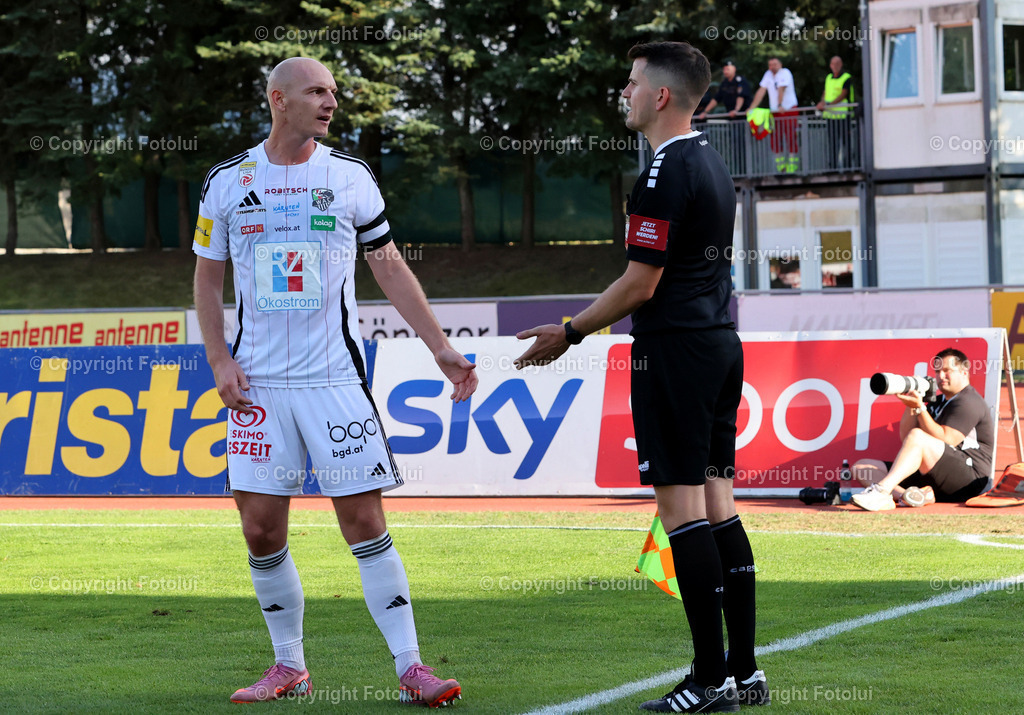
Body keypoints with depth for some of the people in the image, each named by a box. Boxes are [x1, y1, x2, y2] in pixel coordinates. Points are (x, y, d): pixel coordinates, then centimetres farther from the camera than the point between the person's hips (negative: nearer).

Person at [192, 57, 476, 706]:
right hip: (258, 382, 1)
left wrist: (441, 348, 4)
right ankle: (289, 666, 15)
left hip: (334, 378, -1)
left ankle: (411, 667, -3)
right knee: (261, 526, 0)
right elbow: (208, 276, 13)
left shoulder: (351, 176, 3)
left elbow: (391, 269, 9)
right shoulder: (227, 181, 5)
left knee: (364, 519, -6)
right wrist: (219, 361, 1)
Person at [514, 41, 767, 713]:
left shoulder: (665, 175, -16)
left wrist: (569, 334, -4)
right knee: (718, 503, 10)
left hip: (674, 353, -9)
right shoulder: (713, 161, 14)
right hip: (721, 343, 9)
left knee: (682, 507, -7)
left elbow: (640, 284, -16)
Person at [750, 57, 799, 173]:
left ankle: (792, 166, -5)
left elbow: (781, 89, -19)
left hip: (789, 110, -6)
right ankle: (781, 167, 8)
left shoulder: (785, 73, -8)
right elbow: (761, 91, 8)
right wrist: (752, 107, 2)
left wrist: (780, 106, -29)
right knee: (775, 139, 2)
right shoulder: (768, 74, 11)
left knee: (790, 137, -8)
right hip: (775, 111, 6)